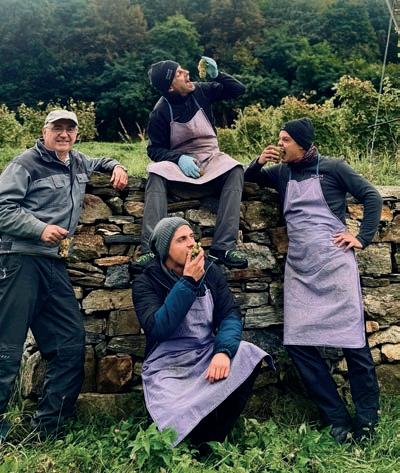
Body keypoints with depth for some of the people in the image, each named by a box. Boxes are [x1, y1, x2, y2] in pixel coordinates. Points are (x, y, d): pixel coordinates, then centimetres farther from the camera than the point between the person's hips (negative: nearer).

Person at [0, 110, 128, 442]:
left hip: (53, 263, 8)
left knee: (72, 344, 4)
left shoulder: (77, 163, 21)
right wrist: (40, 229, -17)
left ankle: (48, 429, 13)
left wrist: (116, 167, 21)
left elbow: (102, 162, 43)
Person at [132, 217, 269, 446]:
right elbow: (158, 328, -20)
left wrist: (224, 350, -25)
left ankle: (214, 440, -12)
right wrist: (188, 282, -22)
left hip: (208, 354, 4)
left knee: (248, 355, -26)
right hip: (168, 365, -4)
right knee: (181, 418, -33)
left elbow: (231, 314, -5)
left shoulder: (210, 271, 5)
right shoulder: (146, 282, -5)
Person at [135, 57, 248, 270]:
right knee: (156, 174, -35)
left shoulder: (200, 92, 0)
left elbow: (238, 89, 8)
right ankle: (150, 250, -43)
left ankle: (223, 247, -37)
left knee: (235, 170, -31)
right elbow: (155, 149, -5)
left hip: (211, 160, 2)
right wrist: (179, 158, -23)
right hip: (178, 163, -2)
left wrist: (216, 75, -10)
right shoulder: (160, 112, -9)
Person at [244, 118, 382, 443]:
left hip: (334, 264, -5)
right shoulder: (282, 172, 14)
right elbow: (248, 178, 26)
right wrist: (259, 162, 5)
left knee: (352, 338, -4)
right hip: (299, 269, 5)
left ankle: (368, 415, 10)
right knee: (298, 342, -4)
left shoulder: (332, 167, 2)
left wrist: (363, 238, -4)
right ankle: (338, 419, 4)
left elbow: (372, 197, 4)